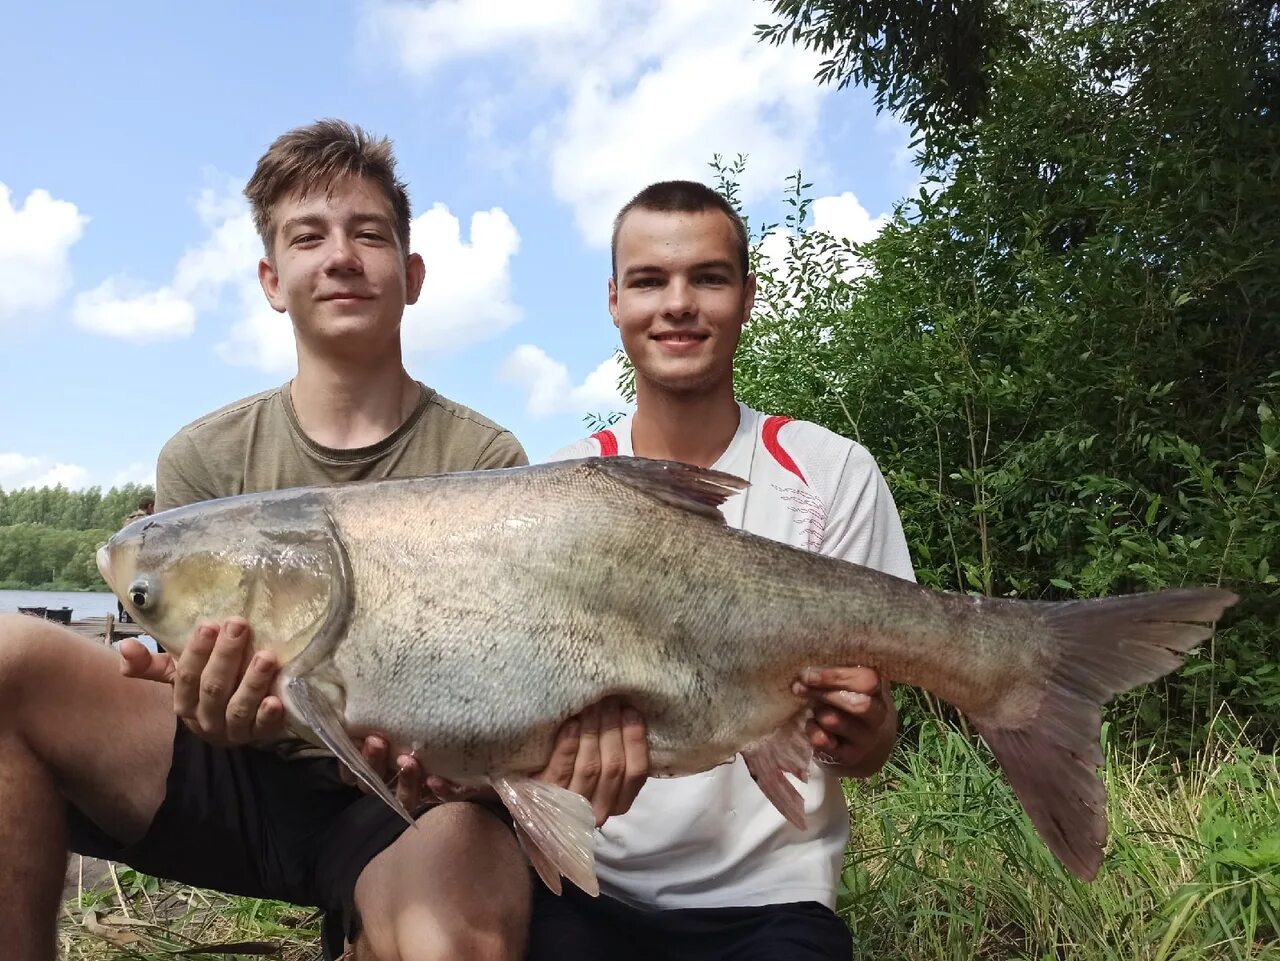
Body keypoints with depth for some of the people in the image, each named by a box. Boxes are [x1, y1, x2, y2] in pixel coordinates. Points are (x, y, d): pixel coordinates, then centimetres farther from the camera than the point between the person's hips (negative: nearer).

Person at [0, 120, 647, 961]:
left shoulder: (484, 460, -2)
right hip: (255, 765, 3)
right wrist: (221, 706, -25)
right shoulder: (203, 459, 5)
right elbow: (197, 670, 1)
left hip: (408, 801, -2)